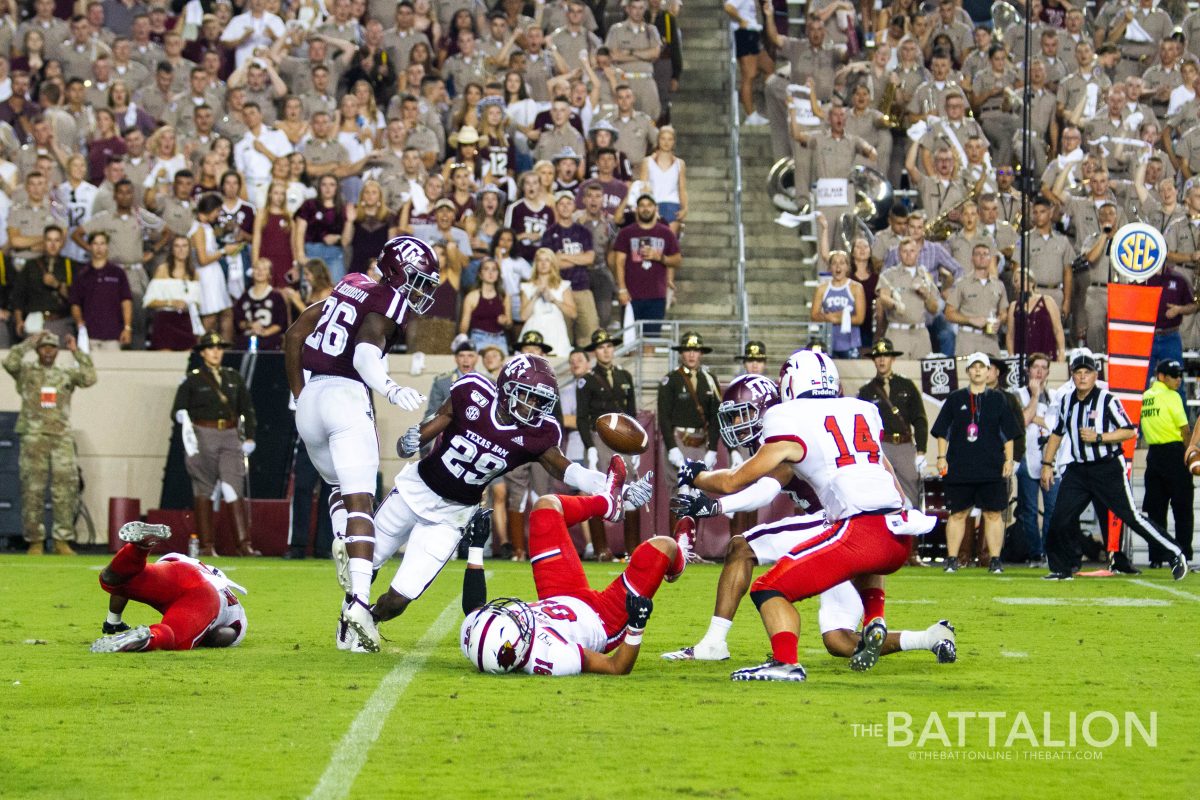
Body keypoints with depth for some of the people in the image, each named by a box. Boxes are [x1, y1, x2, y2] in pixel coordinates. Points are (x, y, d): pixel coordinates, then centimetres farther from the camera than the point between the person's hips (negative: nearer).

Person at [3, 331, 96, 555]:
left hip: (62, 438, 2)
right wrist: (29, 342, -3)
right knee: (32, 489, -3)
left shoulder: (67, 374, 15)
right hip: (33, 438, -2)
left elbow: (89, 378, -1)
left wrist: (77, 352, 1)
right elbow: (10, 362, -10)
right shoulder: (26, 372, 9)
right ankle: (35, 541, 2)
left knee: (66, 489, -5)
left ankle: (62, 540, -1)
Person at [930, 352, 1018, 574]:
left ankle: (995, 560, 3)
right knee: (957, 513, 1)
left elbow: (1008, 434, 10)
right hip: (959, 468, 0)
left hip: (992, 468, 0)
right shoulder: (955, 399, 8)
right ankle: (952, 559, 6)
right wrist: (941, 457, 1)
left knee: (993, 514, -1)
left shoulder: (998, 400, 9)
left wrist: (1008, 460, 3)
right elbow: (942, 431, 9)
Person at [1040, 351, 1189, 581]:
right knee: (1060, 519, -3)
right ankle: (1062, 568, 12)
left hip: (1109, 468, -6)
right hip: (1078, 470, 6)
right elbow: (1057, 433, 21)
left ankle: (1176, 555, 0)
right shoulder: (1066, 401, 8)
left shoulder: (1107, 400, -10)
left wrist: (1098, 437, -20)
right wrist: (1047, 464, 16)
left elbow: (1129, 431, -12)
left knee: (1131, 516, -8)